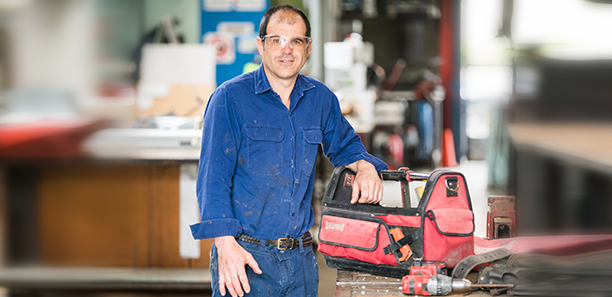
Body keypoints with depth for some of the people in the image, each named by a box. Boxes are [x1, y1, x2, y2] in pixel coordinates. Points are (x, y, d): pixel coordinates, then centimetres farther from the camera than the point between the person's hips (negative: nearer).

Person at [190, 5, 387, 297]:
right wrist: (225, 245, -22)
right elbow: (213, 179, -11)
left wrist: (365, 168, 3)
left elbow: (344, 145, 26)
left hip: (301, 260, 5)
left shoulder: (321, 98, 8)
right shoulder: (230, 98, -7)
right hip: (245, 257, -4)